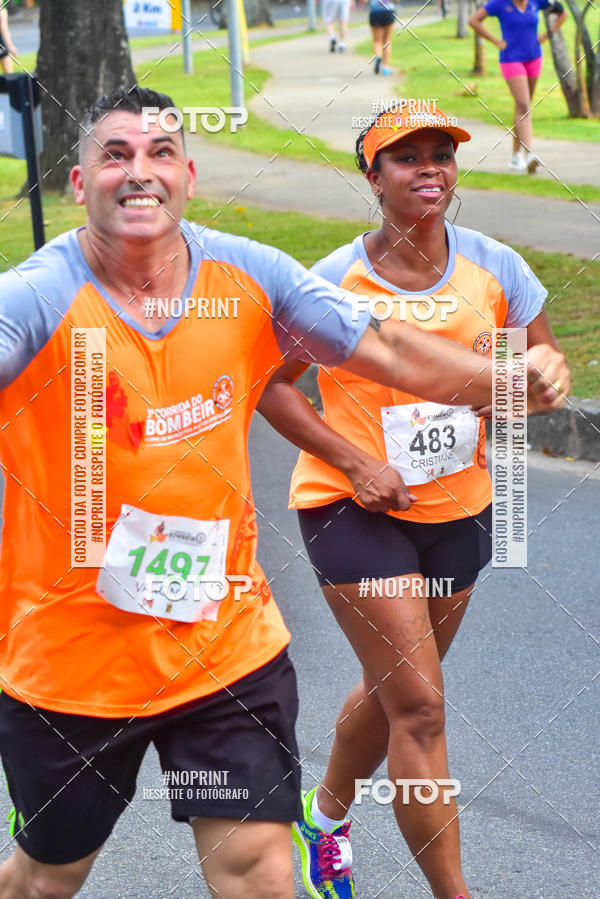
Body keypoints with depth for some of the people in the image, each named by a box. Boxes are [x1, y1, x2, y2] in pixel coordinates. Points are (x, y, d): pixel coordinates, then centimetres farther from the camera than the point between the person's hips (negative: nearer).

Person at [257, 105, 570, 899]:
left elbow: (554, 374, 5)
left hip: (459, 509, 5)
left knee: (394, 690, 19)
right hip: (357, 508, -5)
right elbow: (270, 383, -6)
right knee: (419, 706, -10)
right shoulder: (338, 279, -13)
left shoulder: (494, 267, -3)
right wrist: (353, 461, -16)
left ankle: (327, 817, 45)